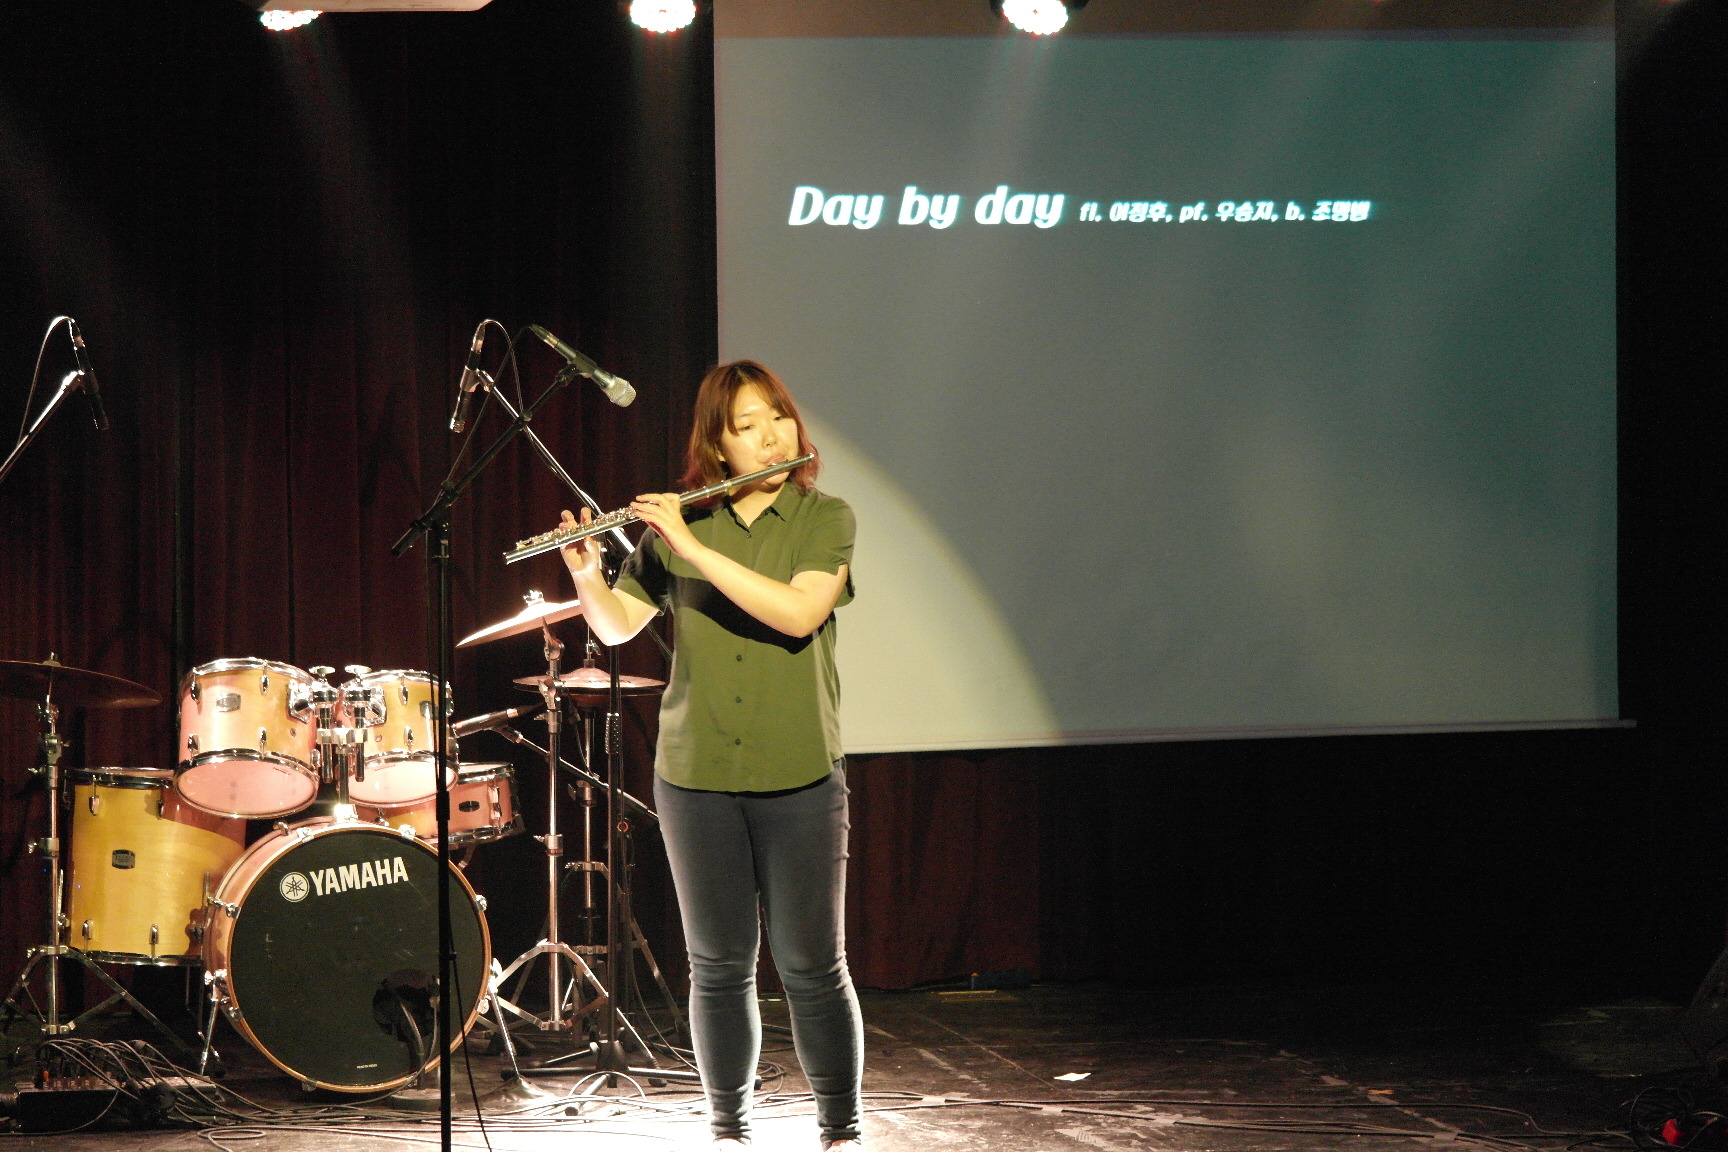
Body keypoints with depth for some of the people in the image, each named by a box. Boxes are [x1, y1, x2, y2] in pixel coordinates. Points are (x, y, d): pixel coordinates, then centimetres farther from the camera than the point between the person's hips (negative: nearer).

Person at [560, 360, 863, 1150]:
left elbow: (799, 613, -18)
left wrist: (694, 548, -22)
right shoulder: (676, 526, 6)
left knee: (811, 963, -1)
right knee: (720, 964, 7)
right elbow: (617, 627, 4)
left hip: (798, 778, -2)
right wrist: (586, 577, -17)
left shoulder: (827, 521, 0)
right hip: (696, 776, 2)